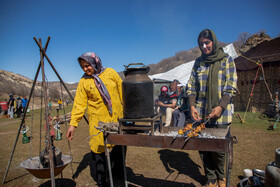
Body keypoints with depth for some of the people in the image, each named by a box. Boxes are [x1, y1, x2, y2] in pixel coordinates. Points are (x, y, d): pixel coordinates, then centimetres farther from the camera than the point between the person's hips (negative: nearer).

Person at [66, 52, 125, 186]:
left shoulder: (110, 73, 0)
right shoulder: (84, 82, -1)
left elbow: (122, 92, 5)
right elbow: (79, 103, -4)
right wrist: (73, 124, -11)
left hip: (117, 117, 2)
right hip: (98, 120, -1)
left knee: (121, 145, 12)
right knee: (98, 149, -2)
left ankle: (117, 172, 37)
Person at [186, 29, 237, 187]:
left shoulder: (227, 60, 4)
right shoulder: (198, 62, 12)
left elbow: (231, 87, -3)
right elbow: (191, 86, 10)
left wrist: (220, 107, -17)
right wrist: (192, 106, -5)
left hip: (221, 114, -3)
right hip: (201, 114, 3)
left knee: (219, 149, 2)